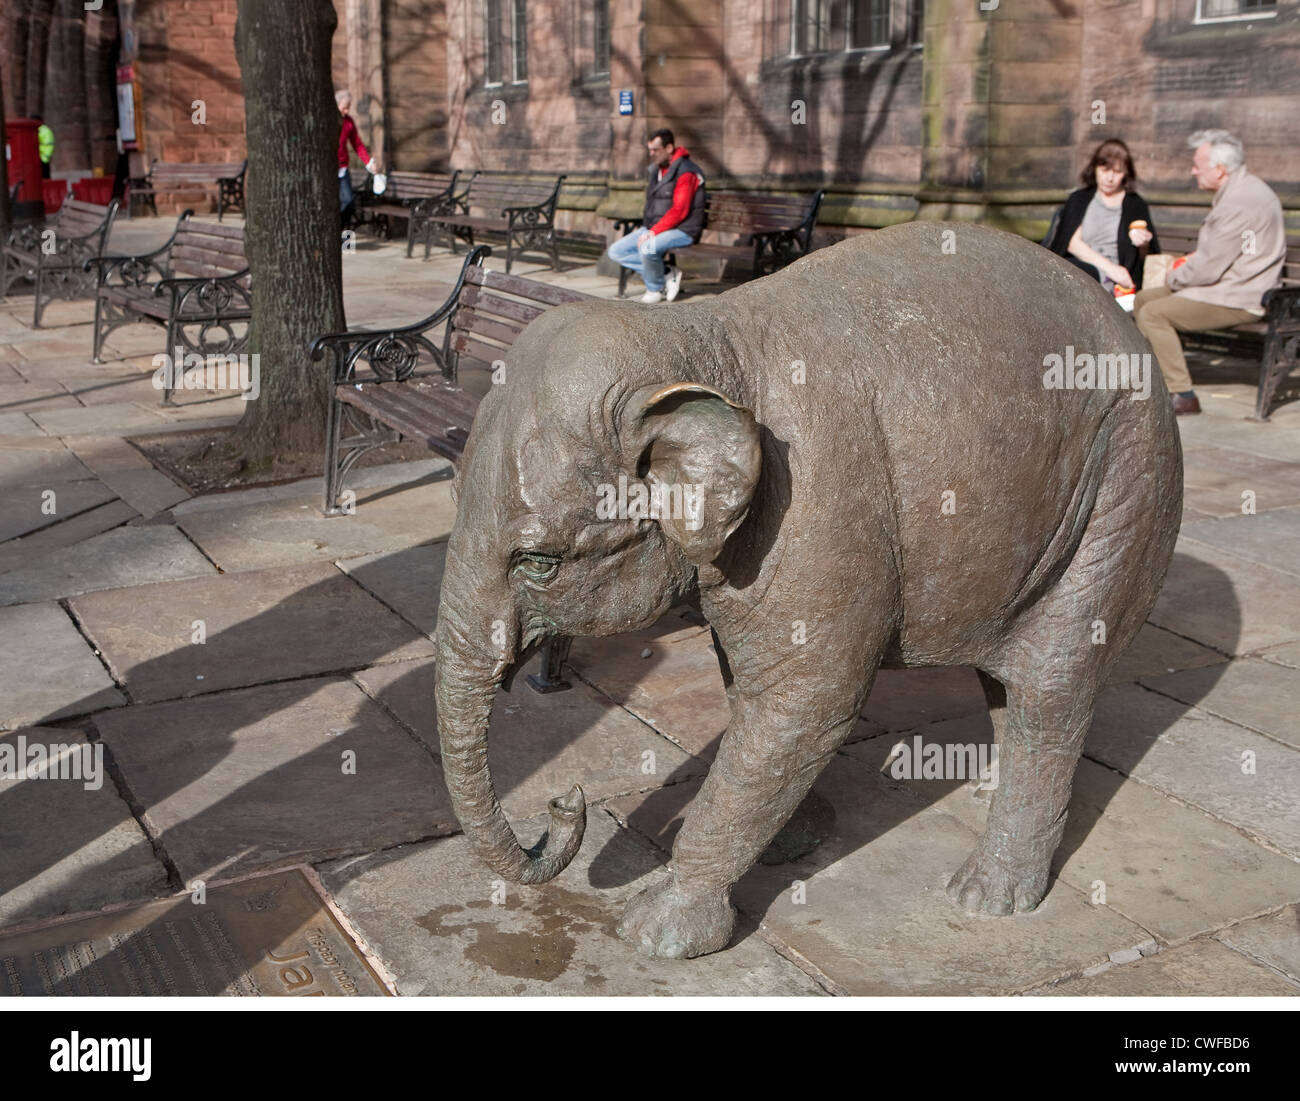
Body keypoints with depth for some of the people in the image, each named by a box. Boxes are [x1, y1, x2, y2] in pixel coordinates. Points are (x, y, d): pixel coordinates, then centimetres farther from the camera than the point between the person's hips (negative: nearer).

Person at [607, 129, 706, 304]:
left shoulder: (685, 172, -14)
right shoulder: (655, 170, 14)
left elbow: (679, 211, -21)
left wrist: (653, 233, -24)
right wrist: (644, 228, 8)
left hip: (681, 230, -9)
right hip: (654, 228, 9)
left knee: (648, 249, -37)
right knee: (616, 251, -2)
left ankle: (656, 289, -7)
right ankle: (667, 276, -5)